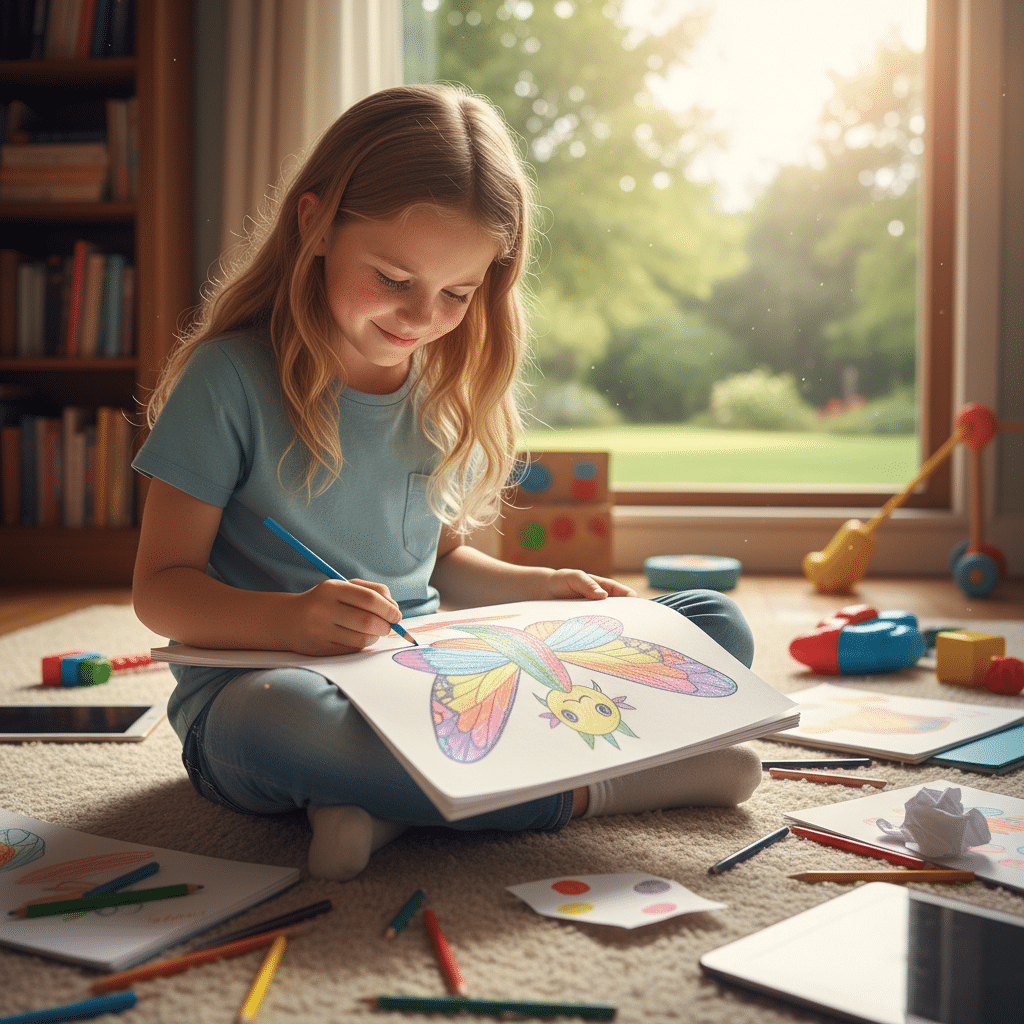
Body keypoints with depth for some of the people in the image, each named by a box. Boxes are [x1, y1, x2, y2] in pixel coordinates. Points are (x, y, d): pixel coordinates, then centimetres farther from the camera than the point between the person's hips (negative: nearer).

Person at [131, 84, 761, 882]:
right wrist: (293, 619, -29)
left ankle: (391, 801, -24)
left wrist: (544, 587, 0)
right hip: (258, 681, -5)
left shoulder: (448, 392, 8)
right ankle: (586, 788, -24)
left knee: (716, 627, -5)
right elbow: (160, 588, -9)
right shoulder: (231, 378, -9)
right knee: (280, 717, -44)